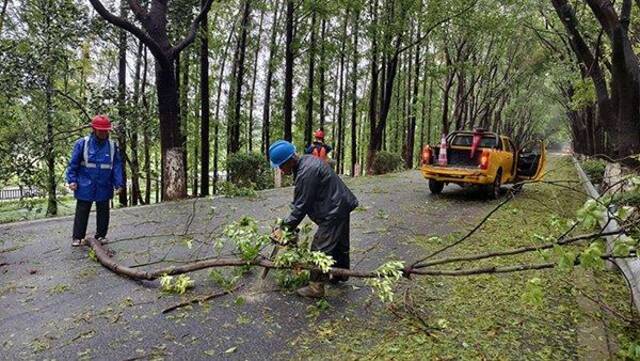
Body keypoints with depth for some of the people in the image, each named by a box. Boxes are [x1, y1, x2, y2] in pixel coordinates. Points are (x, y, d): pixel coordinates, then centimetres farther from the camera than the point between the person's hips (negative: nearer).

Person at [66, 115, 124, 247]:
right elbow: (73, 163, -1)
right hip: (85, 187, -2)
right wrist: (72, 180, -6)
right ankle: (77, 237, 17)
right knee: (82, 212, 6)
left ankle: (100, 236, 24)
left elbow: (117, 166, 1)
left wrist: (119, 183, -5)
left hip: (104, 187, 2)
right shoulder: (82, 143, -6)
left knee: (103, 213, 11)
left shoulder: (112, 146, 0)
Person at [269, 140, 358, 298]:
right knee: (339, 243, 24)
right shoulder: (306, 160, 4)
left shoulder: (306, 173, -27)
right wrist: (289, 222, 5)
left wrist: (286, 228, -11)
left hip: (334, 212, -11)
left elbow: (301, 206, -22)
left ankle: (316, 287, 6)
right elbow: (300, 200, 9)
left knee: (320, 247, -4)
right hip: (341, 206, 11)